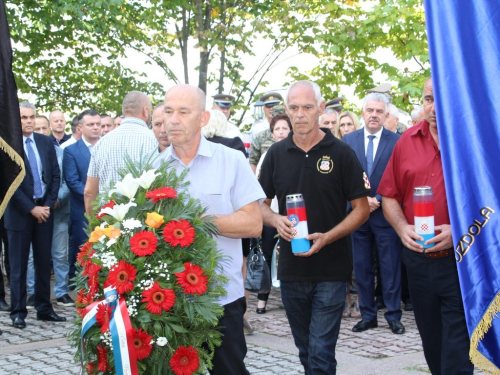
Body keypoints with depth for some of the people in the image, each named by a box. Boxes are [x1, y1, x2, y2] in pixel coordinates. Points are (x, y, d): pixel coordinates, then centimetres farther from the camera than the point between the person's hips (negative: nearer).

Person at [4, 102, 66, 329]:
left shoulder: (45, 142, 8)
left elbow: (55, 175, 8)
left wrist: (48, 205, -3)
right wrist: (31, 209, -12)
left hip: (44, 210, 4)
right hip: (20, 212, -4)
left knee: (43, 262, 9)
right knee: (18, 265, 2)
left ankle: (44, 308, 18)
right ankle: (18, 312, 10)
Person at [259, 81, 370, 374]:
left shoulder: (341, 153, -4)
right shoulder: (276, 154, 6)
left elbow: (362, 208, -3)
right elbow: (261, 204, 13)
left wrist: (327, 237, -17)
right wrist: (276, 220, -10)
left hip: (332, 270, -4)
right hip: (291, 270, 4)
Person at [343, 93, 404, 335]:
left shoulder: (397, 141, -1)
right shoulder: (348, 140, 6)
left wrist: (378, 200, -13)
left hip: (385, 213, -2)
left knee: (390, 267, 3)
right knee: (362, 267, 7)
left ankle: (393, 315, 13)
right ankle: (368, 315, 17)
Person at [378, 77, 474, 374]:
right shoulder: (408, 141, 6)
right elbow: (389, 196, 12)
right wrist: (402, 227, -6)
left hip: (462, 262, -4)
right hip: (419, 259, 5)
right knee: (432, 348, 17)